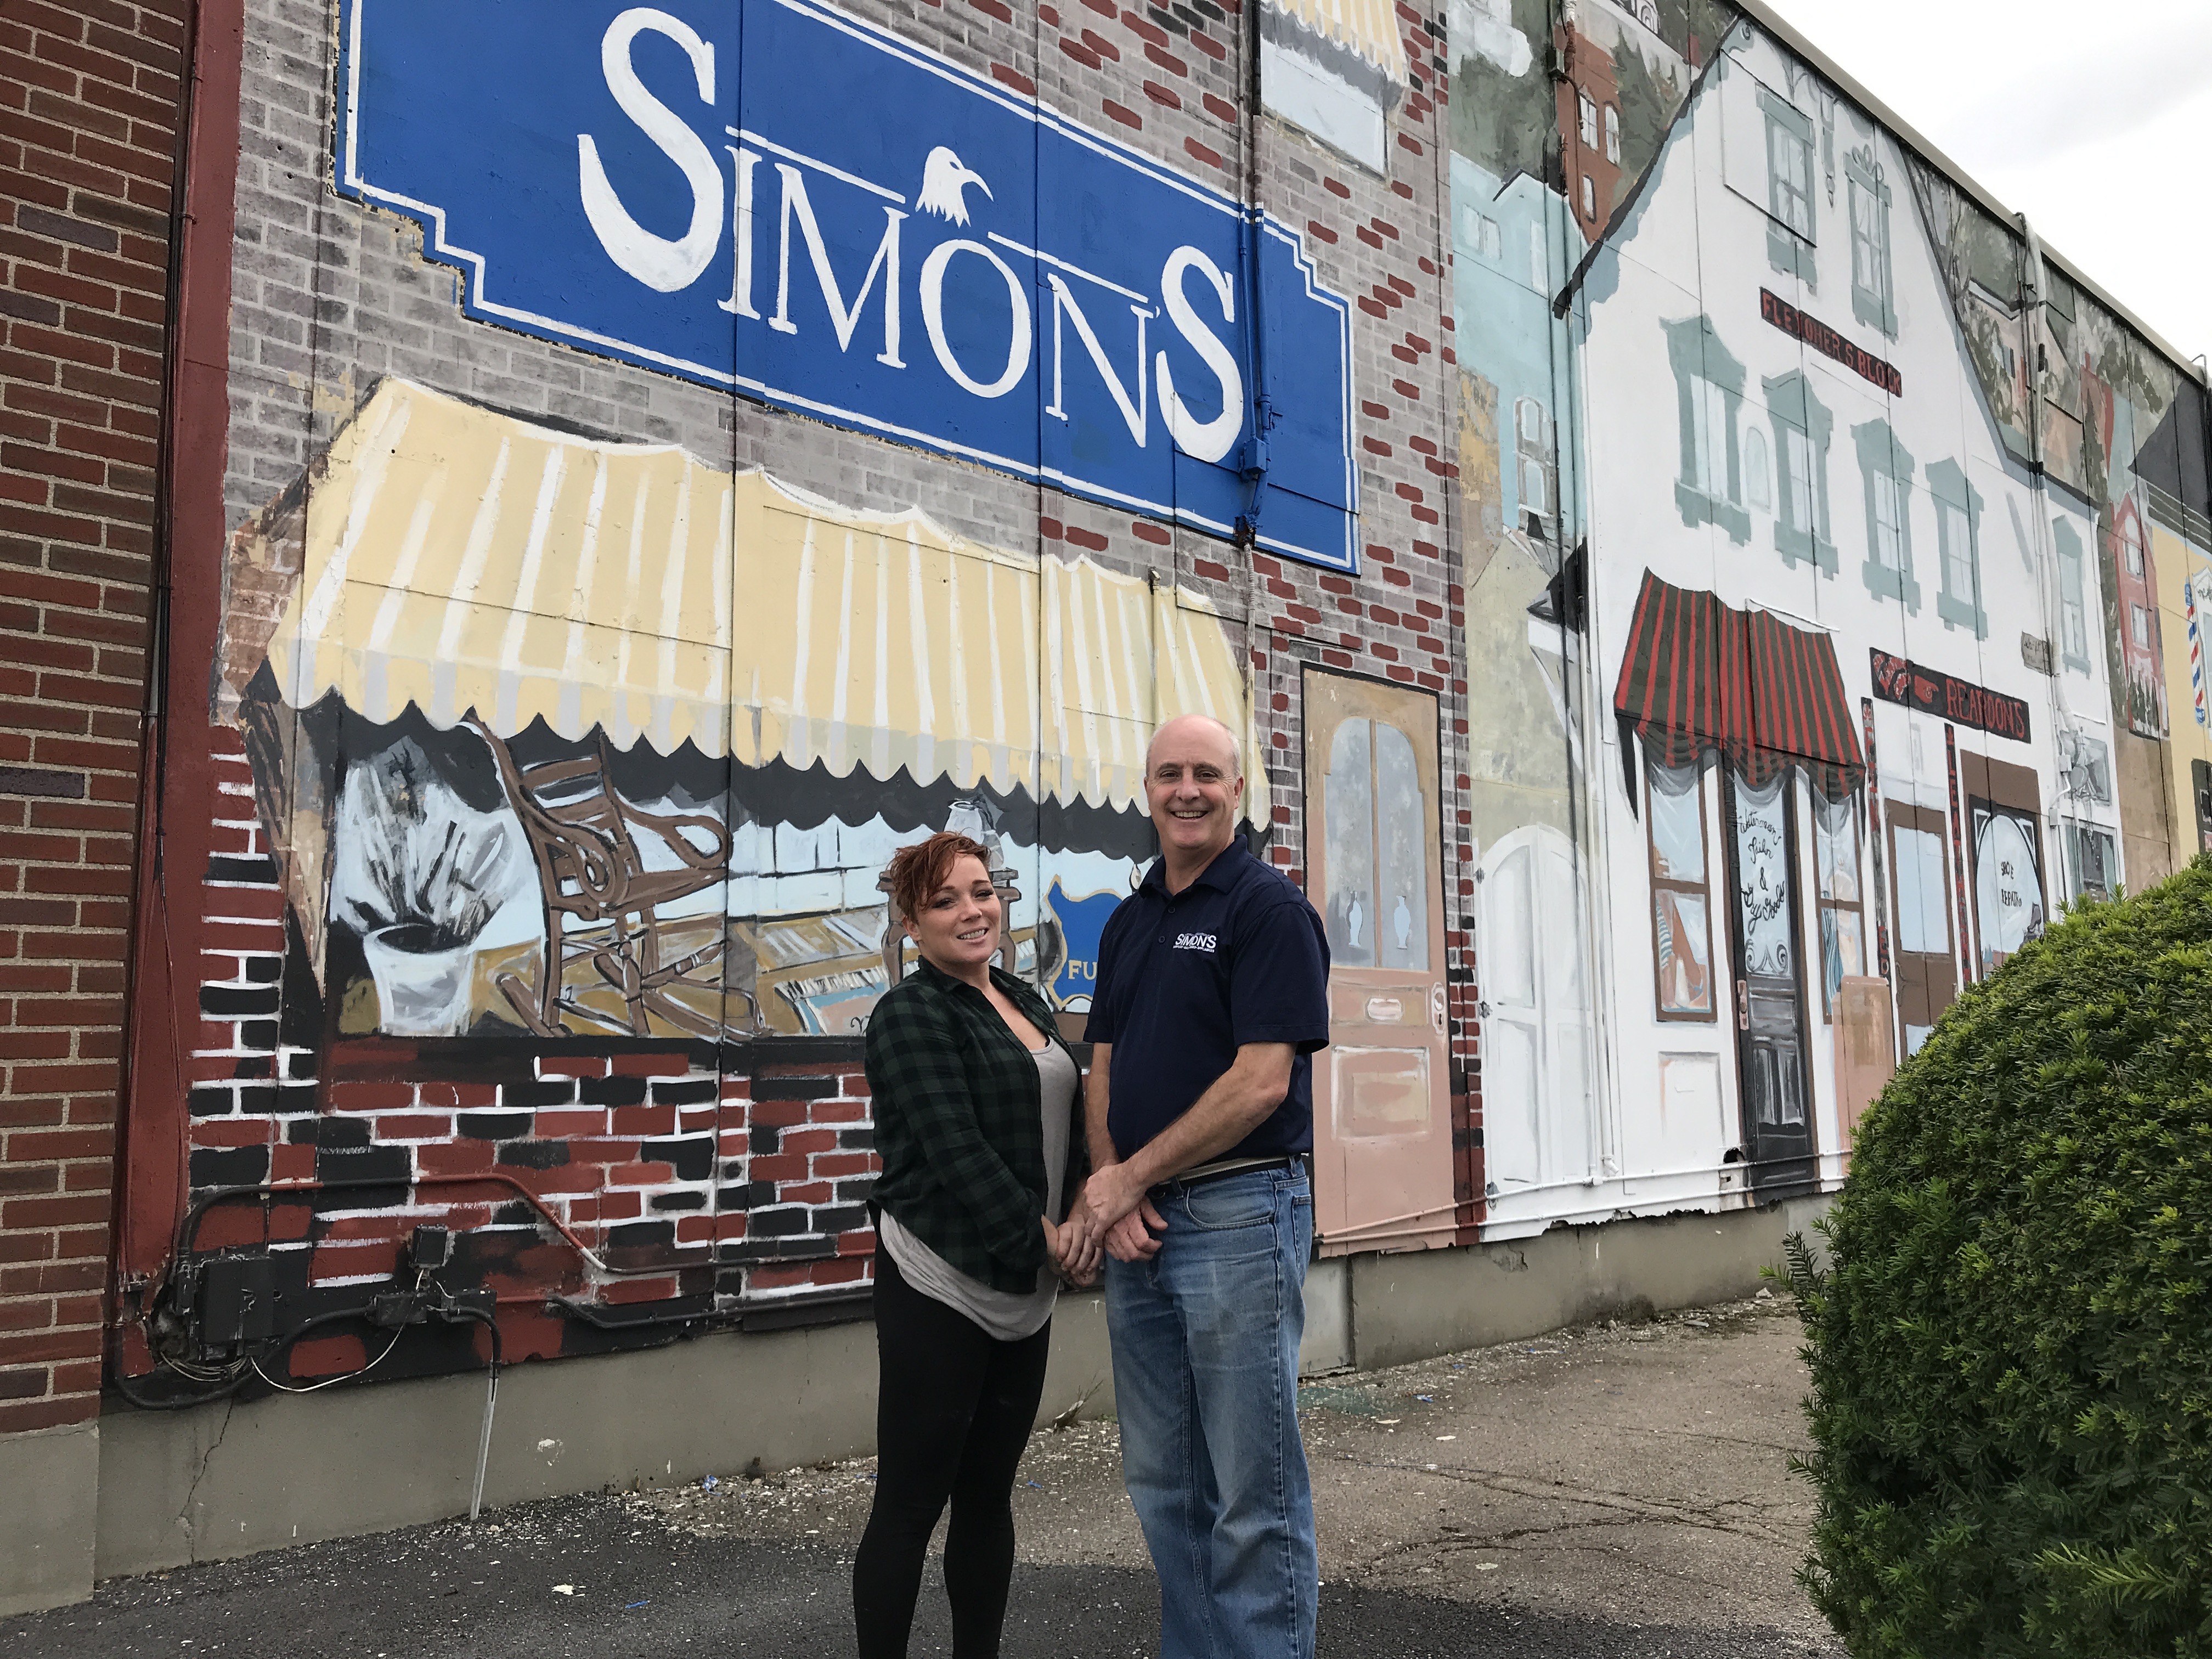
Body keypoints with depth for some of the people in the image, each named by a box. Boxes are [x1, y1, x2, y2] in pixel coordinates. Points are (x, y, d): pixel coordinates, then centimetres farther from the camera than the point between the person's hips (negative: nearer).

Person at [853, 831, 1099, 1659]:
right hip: (939, 1286, -7)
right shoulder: (910, 1015, -9)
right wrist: (1041, 1239, -14)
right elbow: (956, 1148, -16)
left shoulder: (1026, 1005, 14)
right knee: (910, 1506, 0)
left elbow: (1067, 1125, 13)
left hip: (1025, 1293, 7)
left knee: (989, 1496, 14)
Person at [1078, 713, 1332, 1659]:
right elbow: (1103, 1070, 14)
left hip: (1239, 1215, -7)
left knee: (1253, 1493, 1)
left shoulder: (1269, 908, -8)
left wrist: (1131, 1176, -11)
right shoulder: (1127, 923, 15)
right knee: (1162, 1483, 16)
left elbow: (1262, 1082, -16)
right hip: (1136, 1226, 7)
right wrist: (1111, 1194, -3)